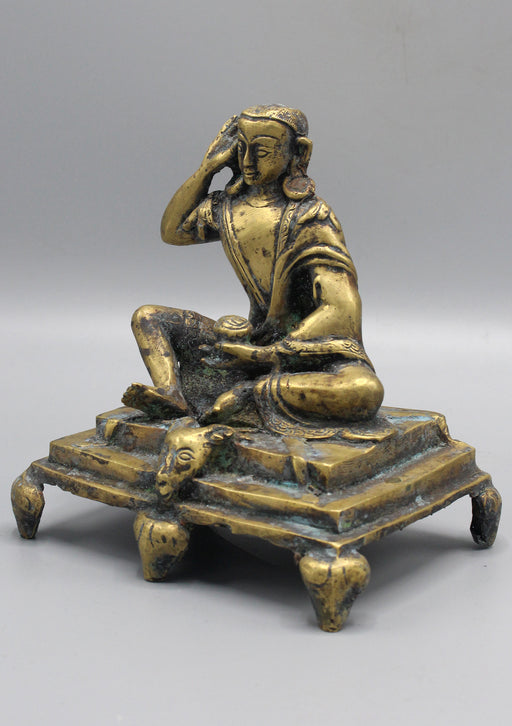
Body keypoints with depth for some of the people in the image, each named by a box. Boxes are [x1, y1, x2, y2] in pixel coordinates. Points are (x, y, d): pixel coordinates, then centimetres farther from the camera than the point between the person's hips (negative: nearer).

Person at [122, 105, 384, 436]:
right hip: (258, 337, 6)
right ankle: (171, 394, -24)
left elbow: (341, 310, -21)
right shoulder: (227, 206, 4)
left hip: (316, 343, -6)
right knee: (147, 317, 3)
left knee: (365, 392, -39)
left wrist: (271, 353, -25)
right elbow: (172, 231, 20)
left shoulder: (311, 217, -15)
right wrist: (207, 168, 8)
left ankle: (252, 391, -27)